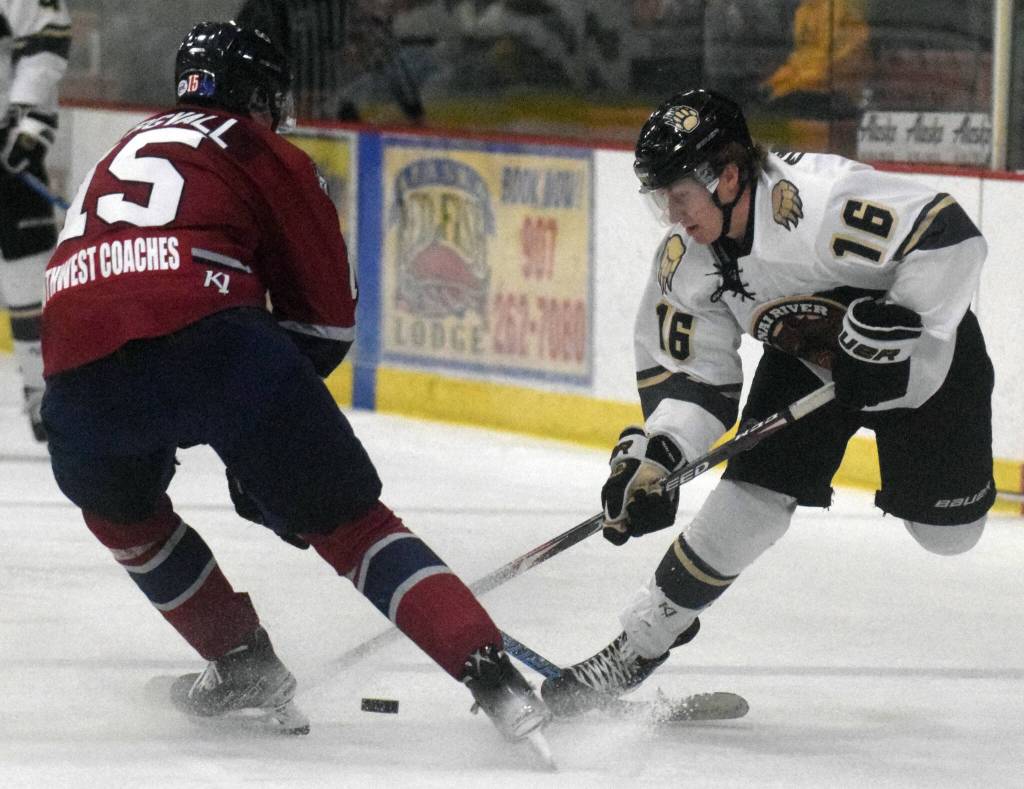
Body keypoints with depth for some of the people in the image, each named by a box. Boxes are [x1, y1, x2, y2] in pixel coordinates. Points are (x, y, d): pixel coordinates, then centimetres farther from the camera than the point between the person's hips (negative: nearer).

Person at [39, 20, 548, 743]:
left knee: (120, 508, 36)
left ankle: (246, 666, 33)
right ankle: (495, 681, -8)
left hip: (78, 369, 4)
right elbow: (327, 313, 15)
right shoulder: (265, 155, 20)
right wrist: (266, 414, 29)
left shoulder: (125, 153, 37)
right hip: (206, 335, -4)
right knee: (351, 524, 4)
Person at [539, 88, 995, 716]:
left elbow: (951, 237, -36)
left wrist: (892, 329, -35)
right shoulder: (685, 264, -14)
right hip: (806, 355, 5)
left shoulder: (820, 198, -37)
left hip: (924, 345, -5)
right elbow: (685, 372, -5)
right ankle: (644, 638, 2)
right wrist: (652, 458, -20)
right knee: (750, 497, -9)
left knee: (947, 532, -6)